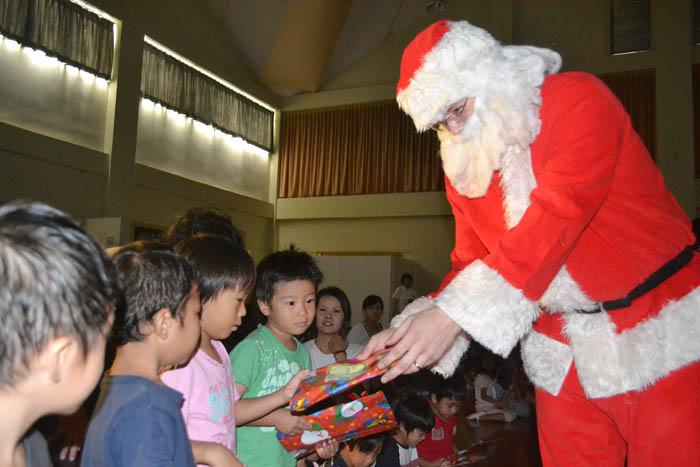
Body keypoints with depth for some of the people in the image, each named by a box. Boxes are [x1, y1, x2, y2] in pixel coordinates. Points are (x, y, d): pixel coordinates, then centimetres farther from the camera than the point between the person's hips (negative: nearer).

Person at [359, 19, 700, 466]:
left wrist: (454, 314, -31)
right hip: (563, 352, 5)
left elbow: (555, 216, -27)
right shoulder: (463, 166, 3)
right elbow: (469, 265, 6)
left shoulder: (579, 99, -15)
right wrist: (410, 332, -10)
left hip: (659, 329, -4)